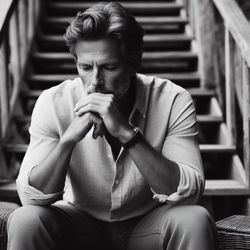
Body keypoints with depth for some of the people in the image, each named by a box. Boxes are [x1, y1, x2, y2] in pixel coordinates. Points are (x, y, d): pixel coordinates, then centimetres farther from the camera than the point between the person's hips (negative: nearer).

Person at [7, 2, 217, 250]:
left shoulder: (173, 101, -19)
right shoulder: (53, 103, -16)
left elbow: (188, 192, -28)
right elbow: (31, 196, -19)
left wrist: (127, 133, -38)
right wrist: (69, 138, -36)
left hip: (148, 225, -1)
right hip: (80, 223, 1)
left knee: (194, 219, -32)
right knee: (25, 220, -28)